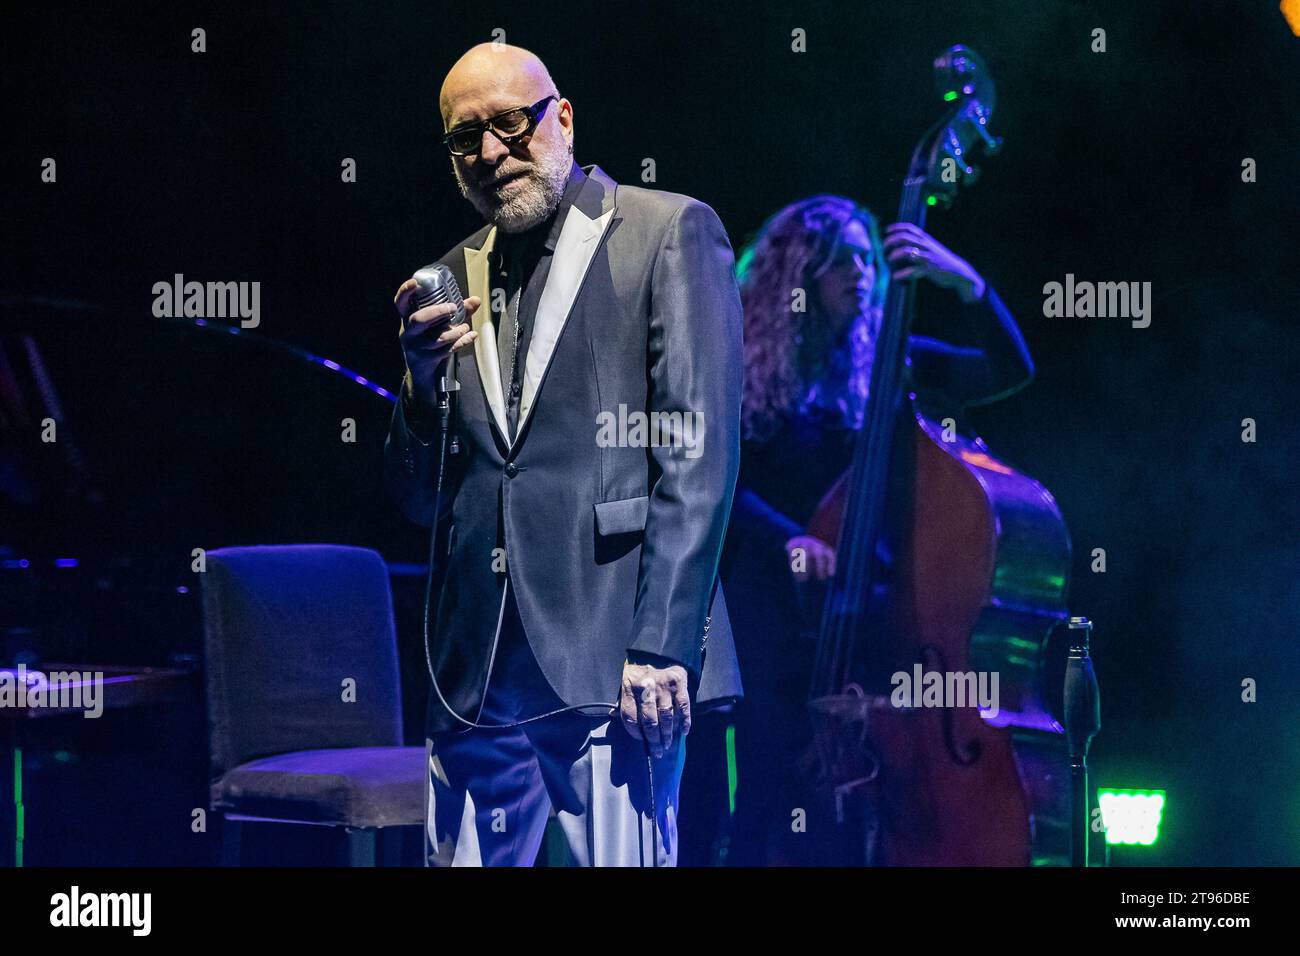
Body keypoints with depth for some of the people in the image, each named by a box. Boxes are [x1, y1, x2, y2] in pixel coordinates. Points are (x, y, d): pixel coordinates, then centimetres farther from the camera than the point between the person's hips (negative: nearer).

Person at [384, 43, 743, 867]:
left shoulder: (670, 232, 1)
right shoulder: (456, 278, 16)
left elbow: (699, 458, -6)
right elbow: (420, 501, 17)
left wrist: (660, 647, -13)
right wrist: (424, 381, -3)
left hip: (611, 665, -5)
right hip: (478, 675, 5)